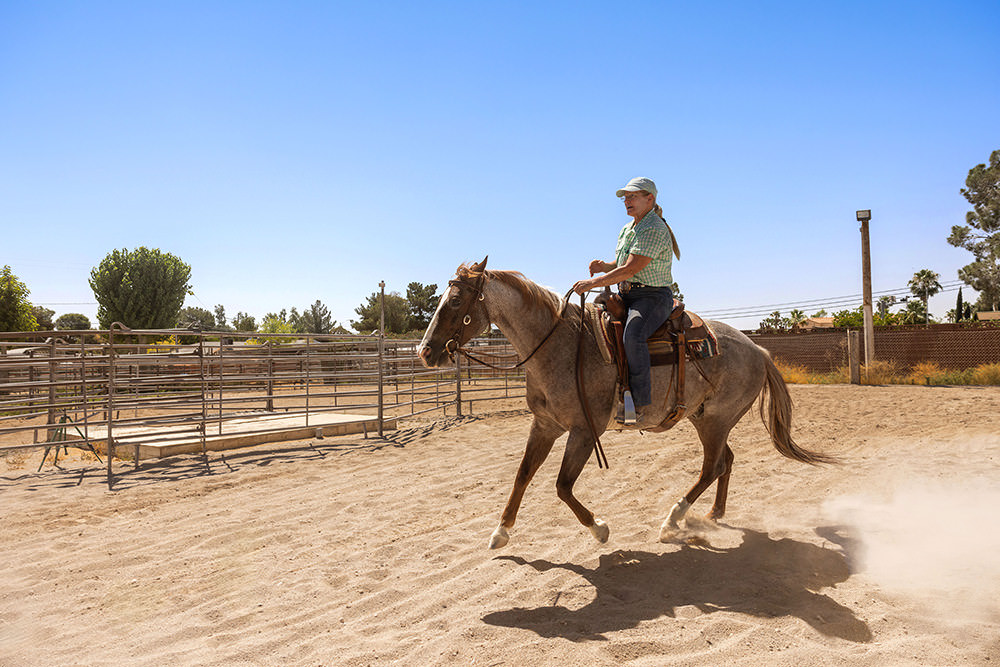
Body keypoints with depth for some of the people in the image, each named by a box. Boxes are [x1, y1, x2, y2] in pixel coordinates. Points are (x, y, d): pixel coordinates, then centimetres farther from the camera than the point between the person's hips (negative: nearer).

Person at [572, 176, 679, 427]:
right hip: (626, 297, 10)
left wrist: (592, 283, -21)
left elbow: (630, 269, -22)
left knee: (633, 335, -35)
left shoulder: (654, 230, -13)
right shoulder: (626, 230, 17)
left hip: (653, 298, -10)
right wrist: (604, 267, 2)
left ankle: (643, 408, -34)